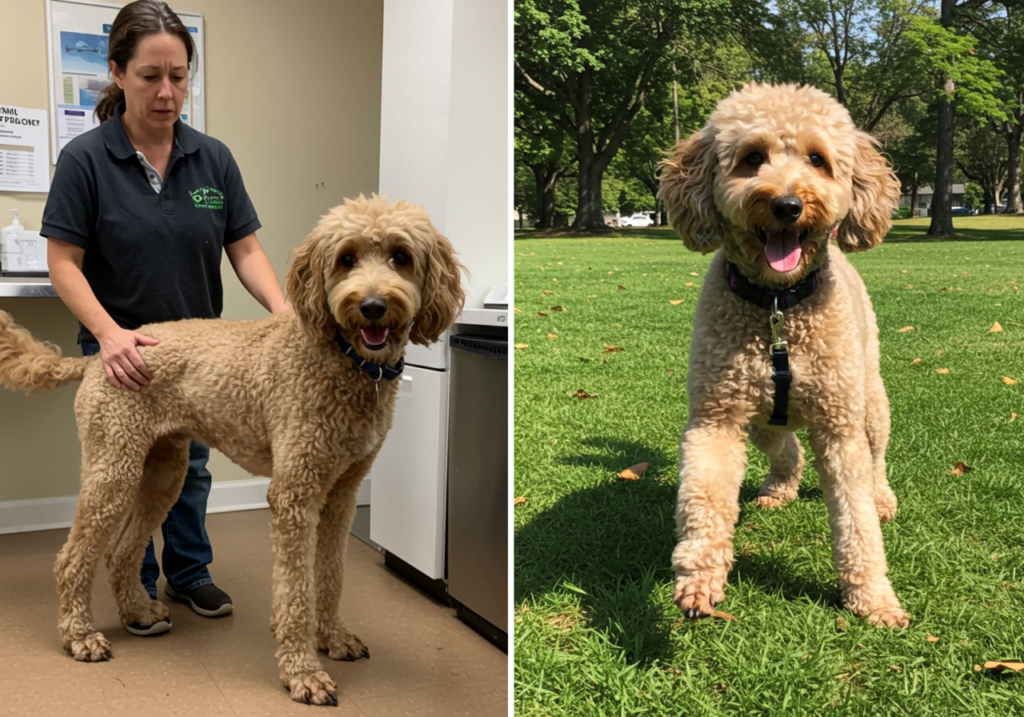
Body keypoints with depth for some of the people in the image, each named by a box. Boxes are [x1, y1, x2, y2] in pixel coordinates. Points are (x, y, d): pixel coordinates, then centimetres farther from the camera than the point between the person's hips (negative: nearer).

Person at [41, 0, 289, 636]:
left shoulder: (213, 159, -4)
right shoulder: (85, 159, -13)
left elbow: (245, 248, -5)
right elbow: (64, 262, -14)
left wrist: (281, 307, -23)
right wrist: (109, 332, -29)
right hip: (122, 355, -3)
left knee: (191, 468, 18)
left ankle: (189, 571, 38)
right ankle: (137, 589, 30)